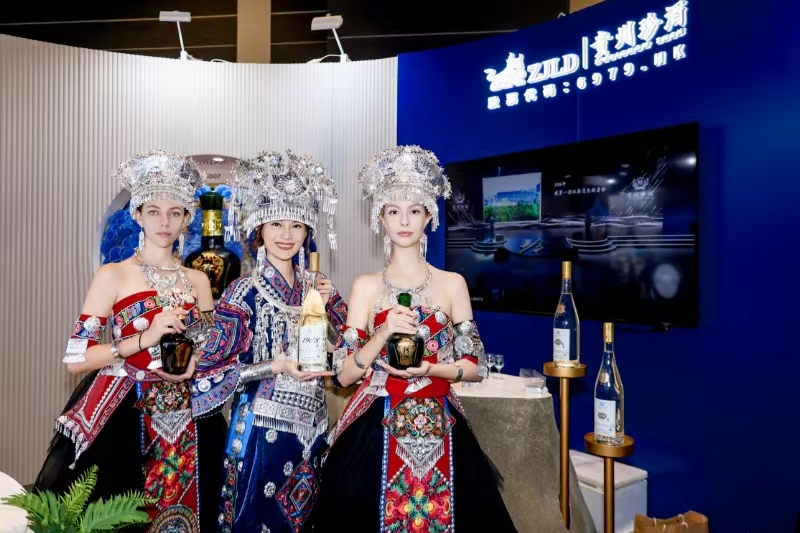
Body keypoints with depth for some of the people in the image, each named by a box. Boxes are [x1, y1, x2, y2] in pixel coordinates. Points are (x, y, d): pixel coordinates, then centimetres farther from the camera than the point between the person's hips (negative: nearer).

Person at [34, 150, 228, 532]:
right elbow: (75, 359, -11)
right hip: (121, 415, -3)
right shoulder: (114, 275, -5)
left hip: (184, 418, 4)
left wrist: (195, 363, -7)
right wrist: (144, 339, -20)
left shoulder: (197, 281, 7)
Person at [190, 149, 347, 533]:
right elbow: (210, 372, -14)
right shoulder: (244, 293, -13)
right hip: (264, 427, -5)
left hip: (311, 425, 5)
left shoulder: (317, 286, 1)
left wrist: (324, 308, -11)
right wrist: (276, 366, -24)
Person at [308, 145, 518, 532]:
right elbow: (344, 374, -4)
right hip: (377, 430, 0)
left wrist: (429, 369, -14)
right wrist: (385, 333, -17)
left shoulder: (452, 284, 1)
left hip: (438, 429, 1)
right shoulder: (365, 286, 0)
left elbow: (476, 367, 2)